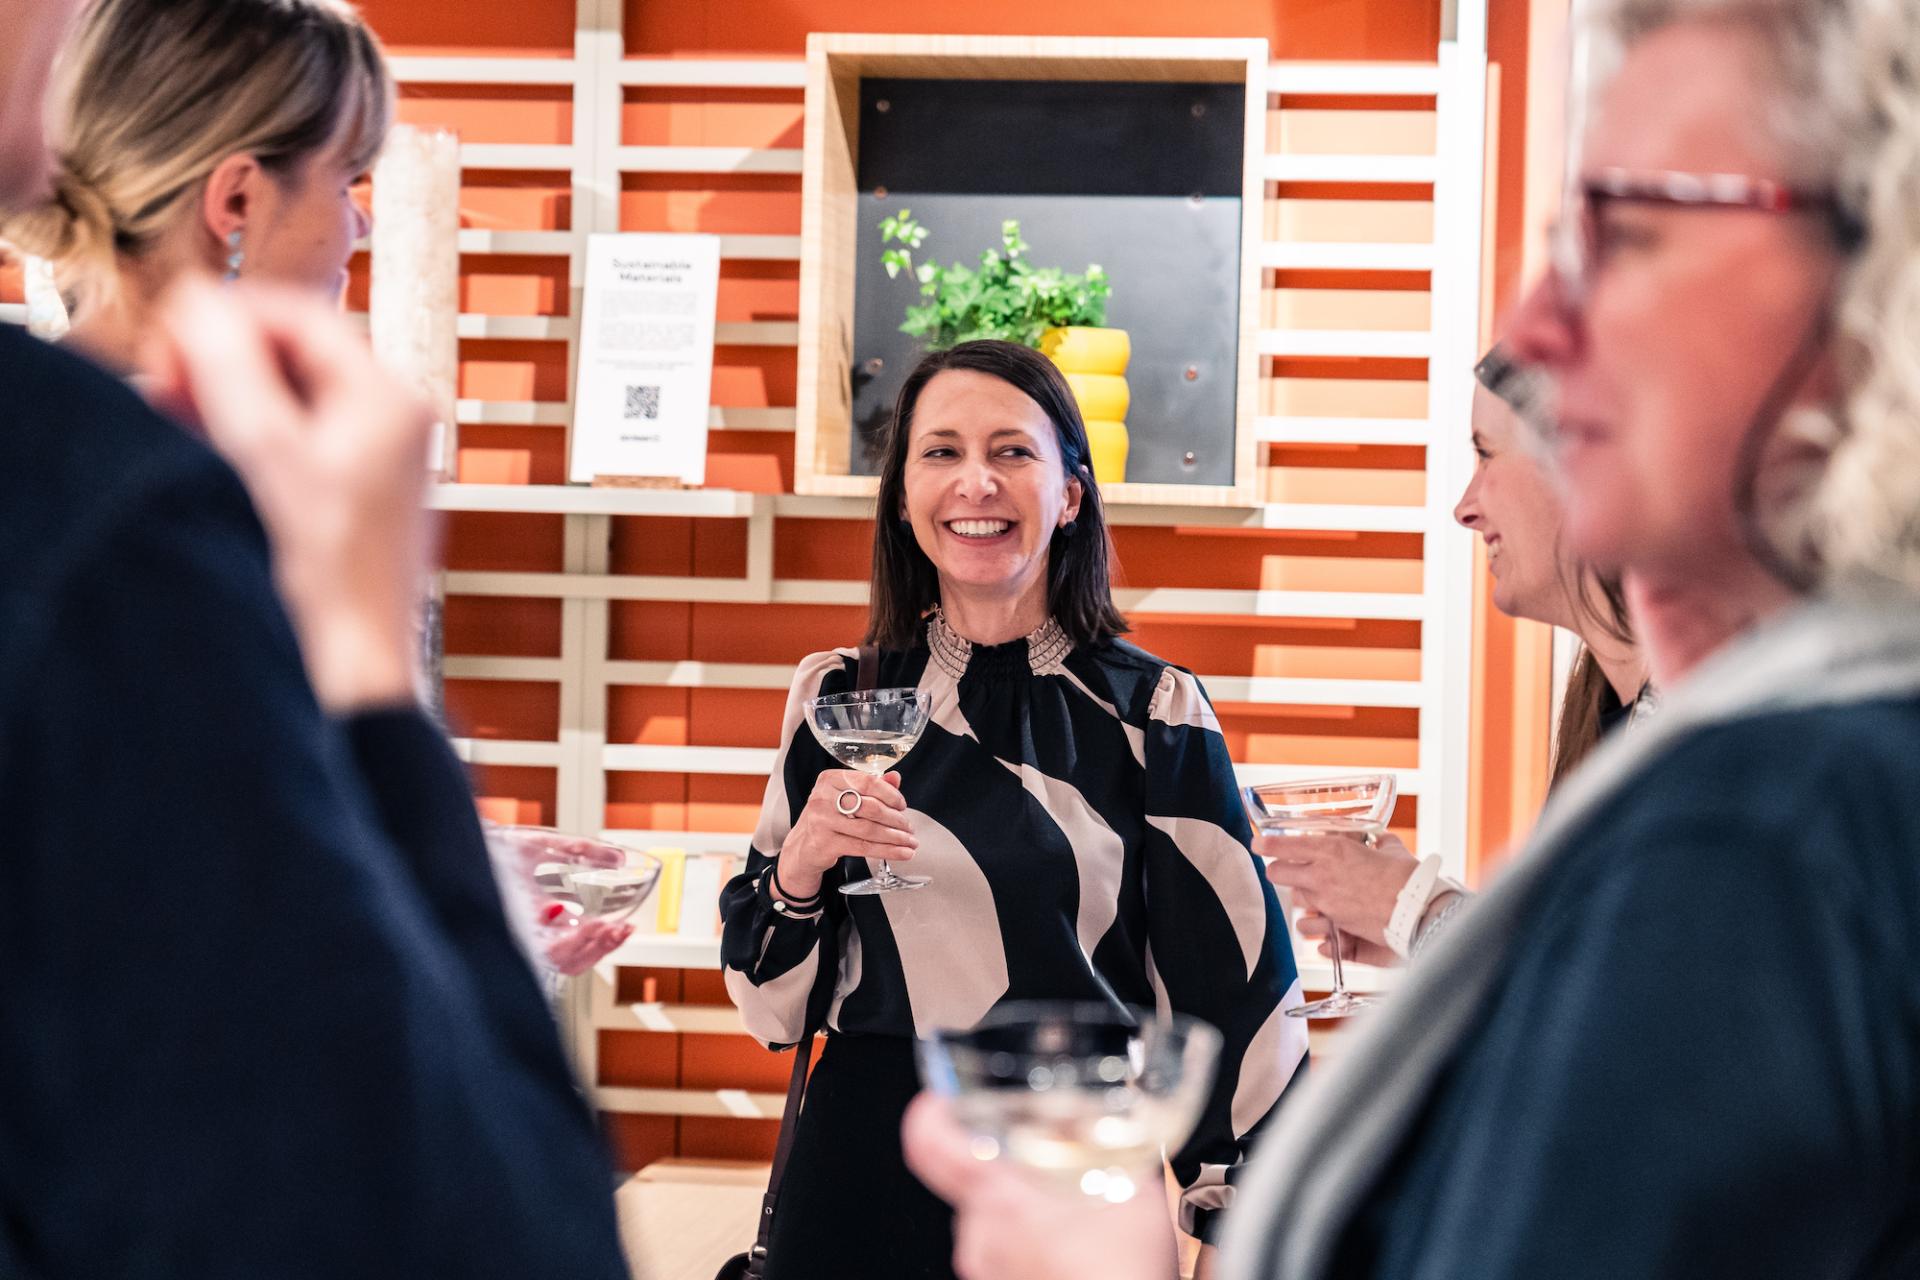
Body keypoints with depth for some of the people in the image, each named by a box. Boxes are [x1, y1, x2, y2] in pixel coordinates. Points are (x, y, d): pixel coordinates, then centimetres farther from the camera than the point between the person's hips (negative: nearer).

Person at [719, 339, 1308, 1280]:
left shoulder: (1153, 714, -5)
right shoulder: (840, 699, 1)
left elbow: (1231, 984, -2)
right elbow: (770, 1002, 5)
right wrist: (799, 866, -14)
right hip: (867, 1164, 1)